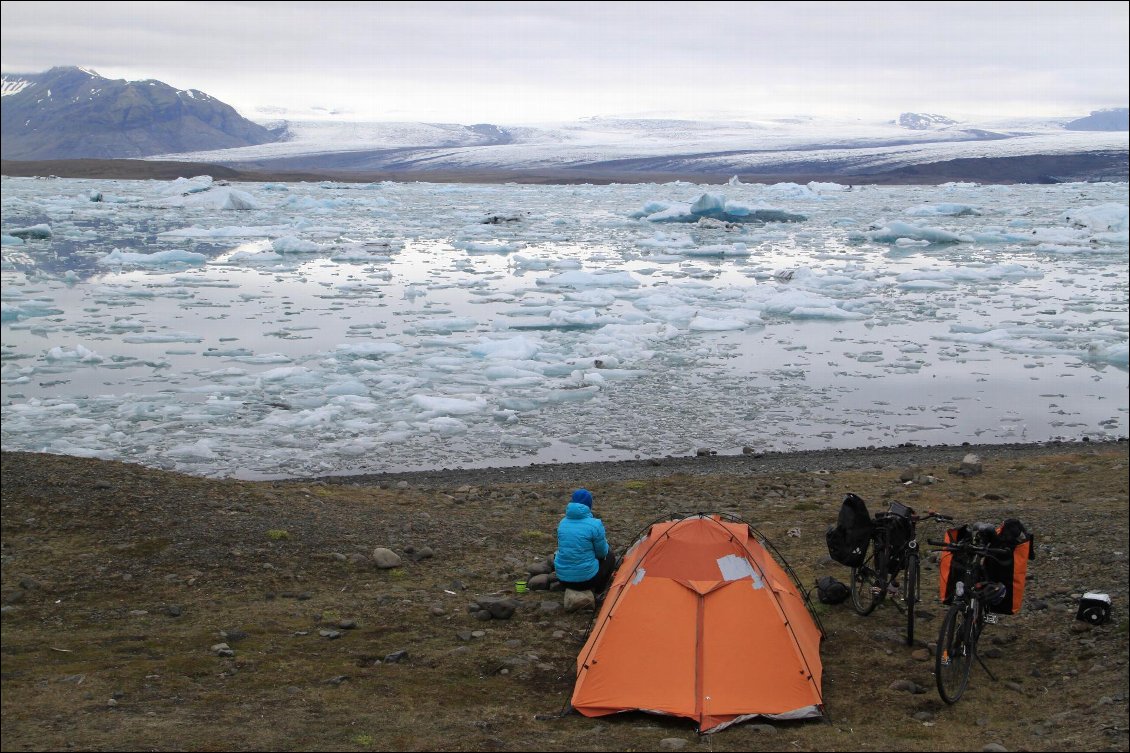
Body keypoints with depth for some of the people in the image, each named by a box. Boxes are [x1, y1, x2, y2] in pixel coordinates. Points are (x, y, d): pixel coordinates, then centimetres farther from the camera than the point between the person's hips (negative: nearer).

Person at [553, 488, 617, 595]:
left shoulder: (563, 523, 3)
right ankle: (597, 592, 14)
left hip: (563, 578, 5)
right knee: (610, 555, 22)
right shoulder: (594, 524, -14)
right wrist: (604, 543, 21)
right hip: (586, 578, -5)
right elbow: (602, 553, -2)